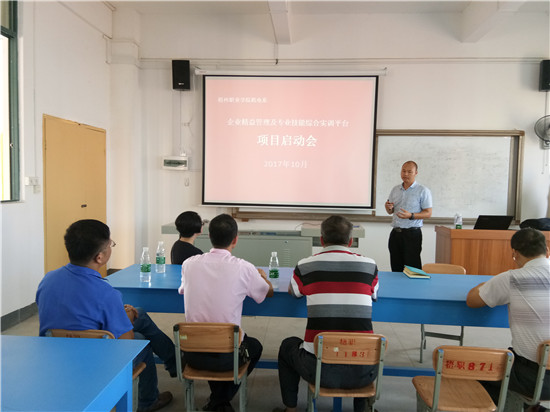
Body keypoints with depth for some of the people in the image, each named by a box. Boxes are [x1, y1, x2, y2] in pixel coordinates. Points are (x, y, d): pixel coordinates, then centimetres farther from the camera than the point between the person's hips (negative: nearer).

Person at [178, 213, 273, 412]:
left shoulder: (189, 264, -7)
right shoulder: (244, 268, -16)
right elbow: (269, 292, 5)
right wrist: (263, 276, 28)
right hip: (227, 355, -3)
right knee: (255, 346, 29)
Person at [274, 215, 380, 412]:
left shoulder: (305, 266, -2)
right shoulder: (369, 265, 0)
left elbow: (292, 292, 20)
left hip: (319, 370, -1)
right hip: (361, 373, 2)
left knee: (287, 345, 30)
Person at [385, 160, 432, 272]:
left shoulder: (423, 191, -3)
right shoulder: (395, 189, 14)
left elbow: (428, 213, -7)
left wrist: (411, 216, -22)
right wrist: (388, 208, -4)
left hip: (412, 234, -5)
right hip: (395, 233, 5)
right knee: (396, 268, 10)